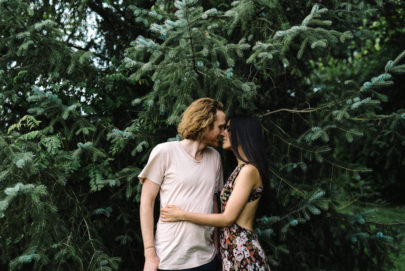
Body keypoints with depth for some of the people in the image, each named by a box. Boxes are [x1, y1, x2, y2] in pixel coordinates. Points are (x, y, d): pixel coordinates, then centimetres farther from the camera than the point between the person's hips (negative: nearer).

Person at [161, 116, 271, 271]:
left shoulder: (249, 170, -14)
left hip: (242, 252, -8)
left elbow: (228, 218, -17)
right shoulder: (241, 169, 14)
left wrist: (182, 215, -12)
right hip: (231, 252, 8)